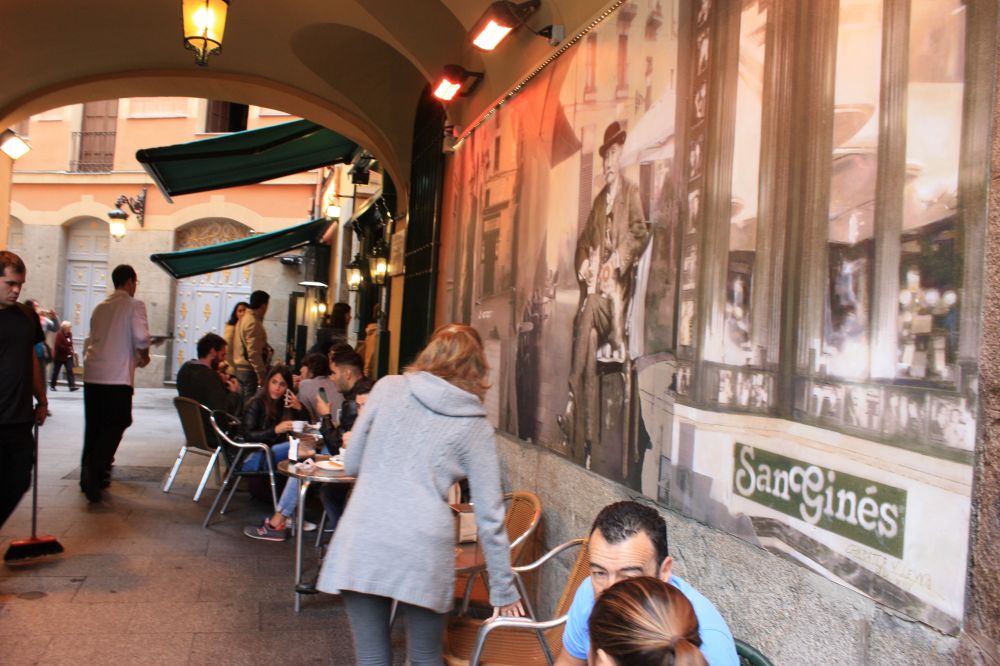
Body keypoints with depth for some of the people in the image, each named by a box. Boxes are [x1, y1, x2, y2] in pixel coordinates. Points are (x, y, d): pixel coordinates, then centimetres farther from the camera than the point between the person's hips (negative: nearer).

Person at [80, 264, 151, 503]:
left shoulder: (100, 307, 17)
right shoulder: (134, 305, -2)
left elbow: (90, 340, 19)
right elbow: (141, 337, -15)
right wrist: (144, 356, 4)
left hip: (92, 375, 6)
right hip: (118, 376, -6)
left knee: (93, 427, 13)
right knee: (114, 426, -1)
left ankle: (89, 475, 20)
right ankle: (95, 475, -15)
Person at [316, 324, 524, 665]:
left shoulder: (387, 388, 7)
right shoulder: (476, 426, 6)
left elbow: (351, 464, 14)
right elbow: (489, 516, 7)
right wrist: (503, 589, 15)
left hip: (363, 539, 1)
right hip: (423, 549, 0)